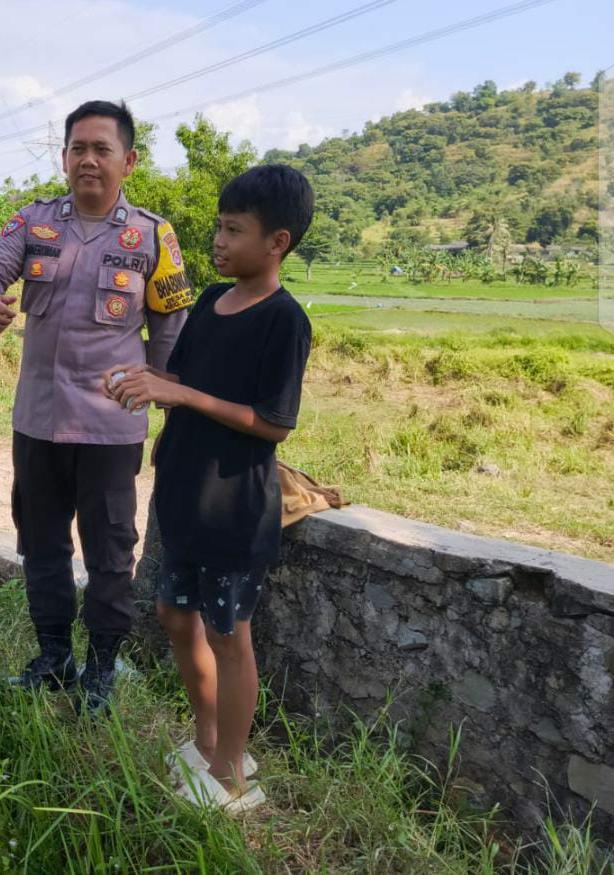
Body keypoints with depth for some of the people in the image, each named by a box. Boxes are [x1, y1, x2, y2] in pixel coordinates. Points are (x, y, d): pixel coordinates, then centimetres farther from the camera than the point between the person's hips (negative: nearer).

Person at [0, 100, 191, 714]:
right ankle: (52, 655, 36)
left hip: (111, 425, -3)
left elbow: (171, 331, 1)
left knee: (109, 551, 9)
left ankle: (102, 665, 28)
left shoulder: (152, 235, -3)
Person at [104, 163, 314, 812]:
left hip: (236, 509, -8)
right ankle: (207, 744, 39)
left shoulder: (284, 320, -17)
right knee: (177, 615, 19)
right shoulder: (211, 300, 7)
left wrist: (180, 394, -23)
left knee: (227, 636, 5)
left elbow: (275, 424, -19)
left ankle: (231, 778, 25)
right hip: (184, 496, 8)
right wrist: (143, 378, -6)